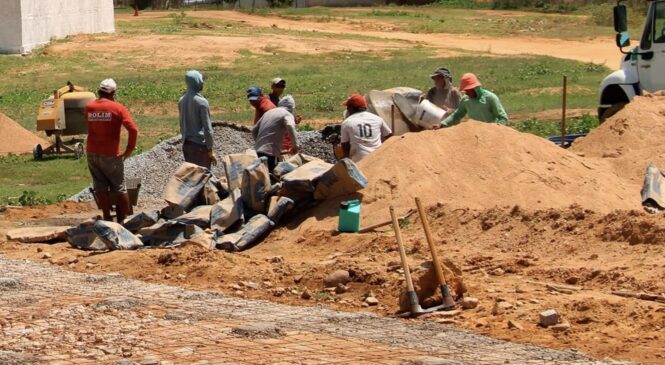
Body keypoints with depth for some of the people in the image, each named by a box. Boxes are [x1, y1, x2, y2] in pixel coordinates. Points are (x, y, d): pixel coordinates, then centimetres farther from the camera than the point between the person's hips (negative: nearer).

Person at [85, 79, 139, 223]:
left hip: (92, 153, 4)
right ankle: (124, 219, 9)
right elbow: (133, 129, -16)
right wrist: (130, 149, -5)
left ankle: (107, 218, 8)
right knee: (119, 188, 7)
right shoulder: (117, 108, -9)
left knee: (100, 187, 9)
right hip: (111, 155, -4)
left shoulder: (89, 107, 3)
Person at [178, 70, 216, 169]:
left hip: (186, 145, 7)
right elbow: (207, 128, -14)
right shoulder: (201, 102, -14)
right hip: (200, 145, -7)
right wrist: (210, 149, -8)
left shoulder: (182, 101, 5)